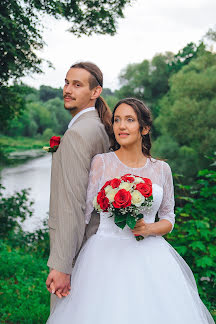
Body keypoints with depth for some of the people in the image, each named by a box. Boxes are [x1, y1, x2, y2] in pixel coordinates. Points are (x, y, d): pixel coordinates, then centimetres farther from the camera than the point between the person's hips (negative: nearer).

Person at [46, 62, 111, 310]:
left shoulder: (77, 134, -20)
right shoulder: (100, 129, 11)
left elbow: (73, 202, -25)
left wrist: (61, 266, -24)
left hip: (75, 248, -10)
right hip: (95, 240, 10)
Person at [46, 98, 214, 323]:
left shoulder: (161, 169, 5)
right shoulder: (101, 163, -2)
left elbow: (168, 218, 11)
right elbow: (82, 213, -2)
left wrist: (150, 229, -9)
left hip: (150, 257, 2)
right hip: (107, 255, -2)